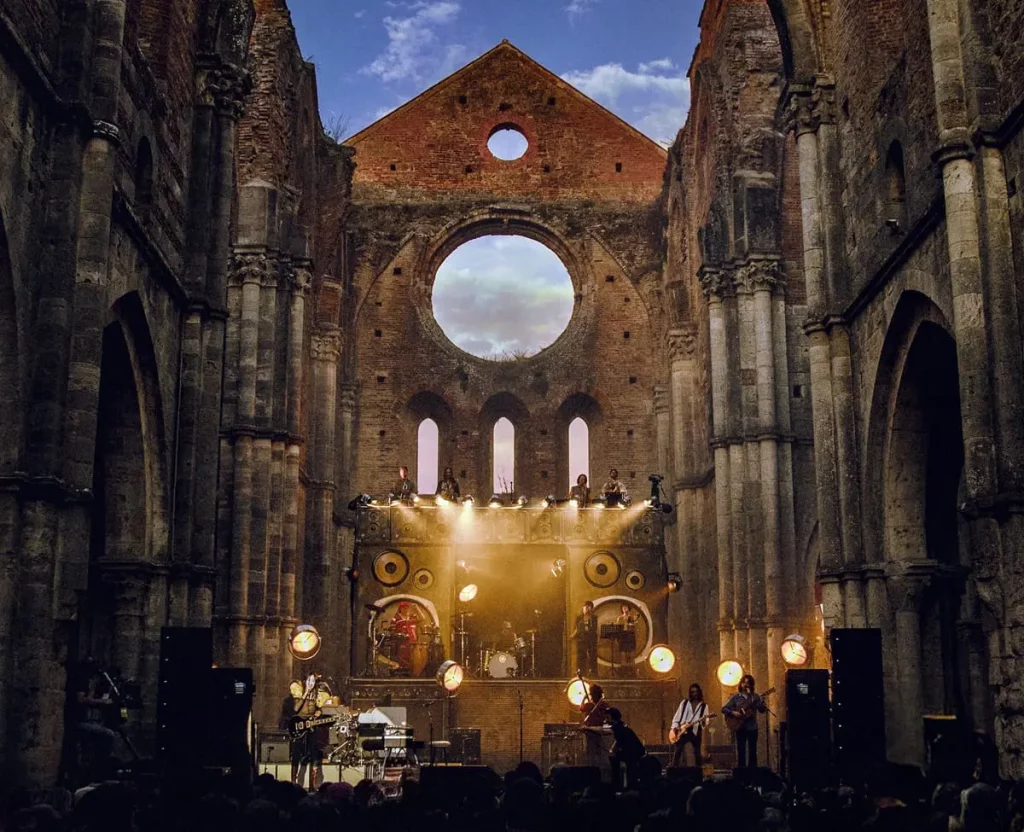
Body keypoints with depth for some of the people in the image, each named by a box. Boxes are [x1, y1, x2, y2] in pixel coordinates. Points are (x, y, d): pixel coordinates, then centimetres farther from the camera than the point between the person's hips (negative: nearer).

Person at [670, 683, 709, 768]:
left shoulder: (704, 706, 10)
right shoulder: (684, 703, 11)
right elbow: (677, 716, 10)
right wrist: (675, 727, -4)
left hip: (695, 732, 0)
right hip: (682, 731, 0)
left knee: (697, 754, 1)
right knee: (677, 752, -8)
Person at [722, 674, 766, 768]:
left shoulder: (755, 696, 5)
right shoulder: (735, 697, 2)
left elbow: (762, 710, -2)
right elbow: (724, 709, 0)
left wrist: (762, 703, -22)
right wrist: (733, 713, -17)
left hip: (752, 727, 1)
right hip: (740, 727, -1)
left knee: (752, 751, 3)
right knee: (741, 750, 1)